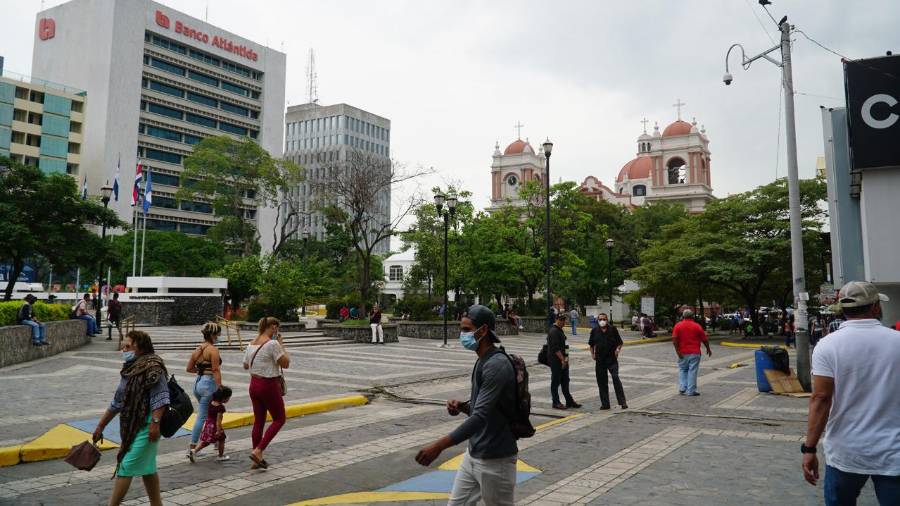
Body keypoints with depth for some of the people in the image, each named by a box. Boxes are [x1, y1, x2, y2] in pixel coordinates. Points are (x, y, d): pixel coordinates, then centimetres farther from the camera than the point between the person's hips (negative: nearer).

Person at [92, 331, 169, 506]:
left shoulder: (153, 367, -13)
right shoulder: (129, 370, 12)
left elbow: (160, 398, -19)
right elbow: (117, 402, 19)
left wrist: (155, 422, -27)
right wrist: (100, 427, 22)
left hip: (145, 426, -9)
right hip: (130, 426, 9)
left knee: (126, 467, -5)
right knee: (146, 468, 15)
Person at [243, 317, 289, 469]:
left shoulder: (252, 344, 6)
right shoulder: (272, 344, -18)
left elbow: (245, 365, 17)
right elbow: (286, 363, -15)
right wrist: (281, 345, -7)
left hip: (254, 385, 8)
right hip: (269, 386, -8)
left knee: (258, 421, 14)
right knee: (279, 420, 7)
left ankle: (257, 459, 20)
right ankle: (258, 451, -3)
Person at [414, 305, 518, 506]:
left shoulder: (497, 365, -22)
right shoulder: (481, 362, 9)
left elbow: (481, 416, -28)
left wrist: (439, 446, -31)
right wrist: (462, 406, -3)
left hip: (495, 459, -9)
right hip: (473, 455, 9)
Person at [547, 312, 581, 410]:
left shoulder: (560, 330, 15)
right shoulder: (553, 331, -17)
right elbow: (555, 348, -23)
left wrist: (565, 358, 18)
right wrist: (563, 359, -22)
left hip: (562, 361, 10)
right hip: (555, 361, -10)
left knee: (565, 381, 14)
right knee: (555, 382, -1)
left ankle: (569, 401, 21)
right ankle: (556, 403, 6)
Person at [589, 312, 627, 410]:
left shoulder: (613, 329, 0)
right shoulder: (594, 331, 6)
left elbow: (620, 342, 7)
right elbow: (591, 344, 18)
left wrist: (618, 349, -12)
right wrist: (592, 354, 5)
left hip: (612, 359, -3)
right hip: (600, 360, 3)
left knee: (616, 378, -15)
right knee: (602, 382, 5)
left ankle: (622, 402, -10)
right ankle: (605, 404, 14)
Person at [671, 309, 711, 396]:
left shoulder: (678, 325, -1)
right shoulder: (697, 326, -2)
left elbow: (674, 339, -11)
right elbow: (704, 339, 3)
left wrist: (677, 351, -10)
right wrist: (708, 349, 18)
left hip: (683, 353, 1)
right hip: (694, 353, -1)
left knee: (682, 370, 15)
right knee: (692, 371, 2)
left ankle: (682, 388, 6)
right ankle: (691, 391, 2)